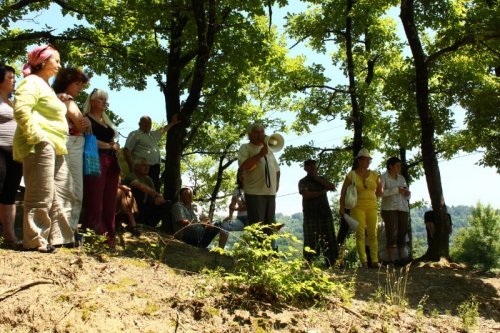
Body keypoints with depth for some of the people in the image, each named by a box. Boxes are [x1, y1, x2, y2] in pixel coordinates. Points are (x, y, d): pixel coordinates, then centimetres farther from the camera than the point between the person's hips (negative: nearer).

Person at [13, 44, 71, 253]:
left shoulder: (45, 85, 24)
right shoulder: (32, 82, -7)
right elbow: (21, 110, -22)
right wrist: (36, 136, -22)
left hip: (53, 149, 10)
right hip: (40, 147, -10)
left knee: (56, 195, 11)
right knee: (40, 196, -9)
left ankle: (58, 236, 17)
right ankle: (35, 240, -2)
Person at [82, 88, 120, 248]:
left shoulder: (107, 121, 26)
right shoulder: (86, 119, 3)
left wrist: (116, 147, 3)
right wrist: (110, 146, -2)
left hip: (111, 162, 7)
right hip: (95, 161, -7)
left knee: (109, 202, 3)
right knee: (94, 201, -11)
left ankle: (108, 237, 3)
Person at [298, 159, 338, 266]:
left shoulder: (321, 179, 21)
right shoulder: (303, 182, 7)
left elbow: (332, 187, 5)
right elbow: (306, 194, -10)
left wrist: (317, 178, 1)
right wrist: (322, 192, -2)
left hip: (325, 213, 4)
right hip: (311, 215, -4)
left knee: (329, 240, -1)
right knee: (311, 241, -10)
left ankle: (330, 264, 0)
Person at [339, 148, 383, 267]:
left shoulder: (374, 175, 8)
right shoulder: (351, 175, 0)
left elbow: (380, 191, 20)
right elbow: (343, 192, 1)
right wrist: (342, 207, -3)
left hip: (372, 207, 3)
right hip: (358, 207, -3)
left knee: (372, 234, 2)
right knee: (360, 233, -8)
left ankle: (375, 260, 5)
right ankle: (363, 261, -7)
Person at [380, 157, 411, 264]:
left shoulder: (401, 178, 16)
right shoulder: (383, 178, -1)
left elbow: (406, 195, 18)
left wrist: (407, 193, -6)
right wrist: (396, 190, -18)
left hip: (402, 208, 6)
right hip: (389, 208, -6)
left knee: (402, 232, 1)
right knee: (391, 233, -11)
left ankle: (401, 259, 4)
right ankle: (391, 260, -10)